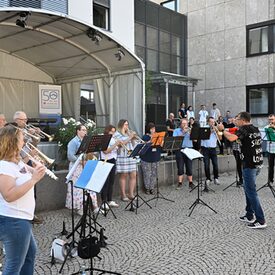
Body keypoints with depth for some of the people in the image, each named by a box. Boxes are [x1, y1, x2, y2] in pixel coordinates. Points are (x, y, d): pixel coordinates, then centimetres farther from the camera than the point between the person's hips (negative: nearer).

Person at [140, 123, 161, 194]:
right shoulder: (145, 137, -3)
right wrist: (151, 140, -22)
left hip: (155, 158, 4)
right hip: (146, 159, -4)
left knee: (154, 174, 5)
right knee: (147, 174, -1)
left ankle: (152, 188, 15)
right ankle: (147, 188, 12)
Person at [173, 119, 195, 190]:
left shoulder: (189, 130, 14)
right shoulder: (176, 130, 9)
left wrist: (190, 132, -13)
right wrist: (183, 132, -10)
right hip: (180, 150, -1)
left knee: (189, 167, 2)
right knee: (180, 167, -1)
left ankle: (191, 183, 10)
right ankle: (180, 183, 6)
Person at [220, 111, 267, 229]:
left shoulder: (244, 129, -13)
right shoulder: (255, 129, 12)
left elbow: (232, 138, -29)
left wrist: (223, 129, -15)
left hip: (250, 164, -9)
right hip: (257, 162, 9)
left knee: (251, 191, -3)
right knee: (248, 188, 18)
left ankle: (261, 220, -1)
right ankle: (249, 216, 25)